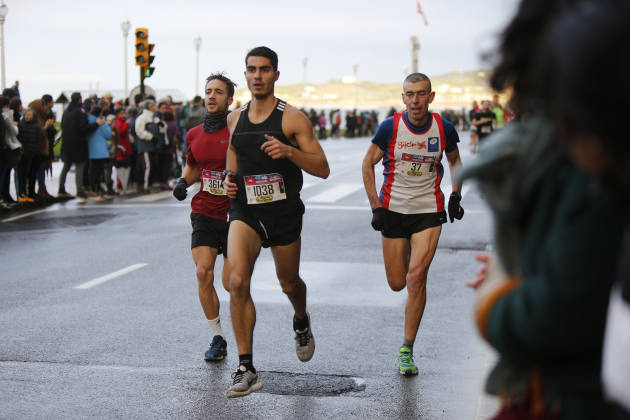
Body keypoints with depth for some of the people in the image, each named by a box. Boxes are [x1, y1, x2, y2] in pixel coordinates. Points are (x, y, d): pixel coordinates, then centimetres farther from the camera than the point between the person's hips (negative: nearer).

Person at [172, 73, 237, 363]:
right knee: (203, 273, -9)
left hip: (235, 214, -4)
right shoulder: (194, 135, 8)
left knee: (230, 282, -5)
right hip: (204, 213, 4)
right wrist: (183, 182, 4)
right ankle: (217, 338, 5)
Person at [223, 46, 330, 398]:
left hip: (284, 212, -2)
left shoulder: (292, 118, -8)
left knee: (289, 282, 16)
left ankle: (302, 322, 54)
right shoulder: (235, 119, 6)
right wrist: (229, 178, 3)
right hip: (245, 210, 2)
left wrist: (289, 151, -25)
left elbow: (322, 169, -10)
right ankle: (246, 370, -13)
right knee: (237, 282, -18)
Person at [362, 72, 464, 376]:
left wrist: (455, 195, 4)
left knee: (416, 277, -15)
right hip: (393, 210, 1)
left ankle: (406, 350, -4)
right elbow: (368, 164, 1)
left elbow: (454, 160, 15)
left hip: (429, 211, -1)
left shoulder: (444, 129, -5)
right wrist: (375, 206, -6)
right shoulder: (390, 127, -9)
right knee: (397, 283, 7)